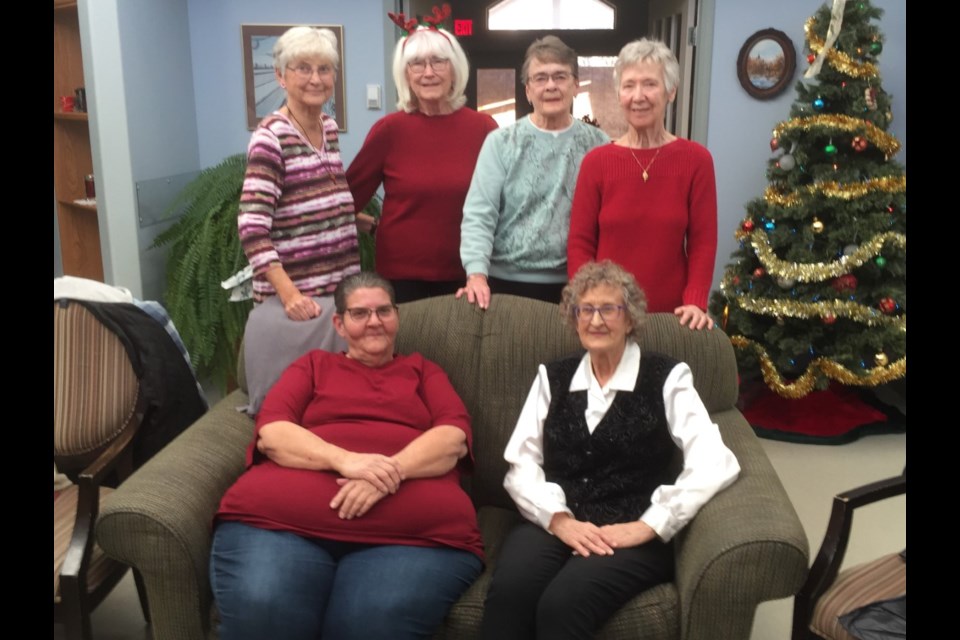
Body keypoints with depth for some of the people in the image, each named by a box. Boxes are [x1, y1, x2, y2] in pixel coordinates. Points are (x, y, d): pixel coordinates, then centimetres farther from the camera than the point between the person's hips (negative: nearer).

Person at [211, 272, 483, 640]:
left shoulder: (423, 371, 26)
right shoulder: (313, 366, 26)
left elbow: (454, 437, 7)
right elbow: (271, 433, 8)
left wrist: (390, 471, -14)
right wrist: (344, 460, -13)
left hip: (409, 530, -1)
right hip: (284, 518, 1)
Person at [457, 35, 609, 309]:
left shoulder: (599, 145, 3)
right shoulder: (501, 142, 0)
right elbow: (478, 214, -6)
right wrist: (477, 273, -20)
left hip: (576, 287, 1)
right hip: (507, 283, -1)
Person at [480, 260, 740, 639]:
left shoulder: (667, 378, 5)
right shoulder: (552, 378, 15)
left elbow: (714, 464, -8)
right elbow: (521, 465, 7)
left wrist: (648, 526, -15)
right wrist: (558, 518, -11)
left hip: (631, 536, -2)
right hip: (554, 525, 3)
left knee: (562, 603, -32)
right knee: (508, 594, -30)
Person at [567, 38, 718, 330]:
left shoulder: (696, 160, -1)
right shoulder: (596, 161, -2)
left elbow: (703, 242, -1)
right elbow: (580, 244, -1)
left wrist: (696, 301, -13)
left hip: (671, 313, 0)